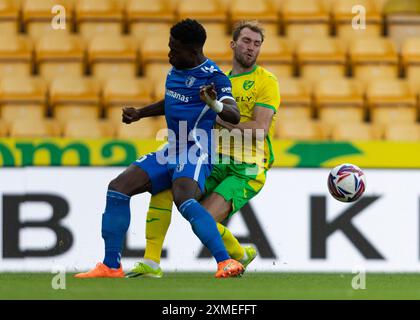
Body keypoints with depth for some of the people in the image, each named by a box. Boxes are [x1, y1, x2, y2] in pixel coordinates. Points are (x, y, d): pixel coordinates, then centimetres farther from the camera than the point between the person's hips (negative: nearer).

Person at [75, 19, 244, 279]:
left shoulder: (214, 77, -15)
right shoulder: (176, 70, 11)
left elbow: (235, 116, -28)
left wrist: (215, 104, -48)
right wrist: (139, 114, 24)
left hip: (196, 153, -9)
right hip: (172, 151, 9)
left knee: (184, 200, -37)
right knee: (118, 188, -2)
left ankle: (226, 263, -42)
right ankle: (111, 267, 3)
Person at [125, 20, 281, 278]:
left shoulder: (266, 81, -3)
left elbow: (259, 129, -14)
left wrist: (219, 118, -20)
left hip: (247, 171, -6)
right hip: (216, 162, 6)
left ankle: (241, 255, 8)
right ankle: (151, 264, -11)